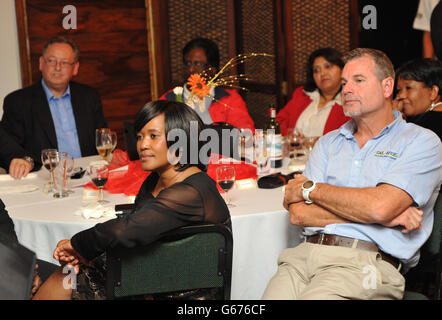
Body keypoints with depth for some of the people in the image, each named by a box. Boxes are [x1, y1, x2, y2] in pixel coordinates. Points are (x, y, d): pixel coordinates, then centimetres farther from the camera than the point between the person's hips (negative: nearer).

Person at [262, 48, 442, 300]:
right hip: (307, 253, 4)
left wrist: (310, 189, 2)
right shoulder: (329, 142, 20)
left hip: (367, 263, -4)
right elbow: (298, 214, 6)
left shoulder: (421, 142, 6)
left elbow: (379, 207, -12)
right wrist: (385, 217, -4)